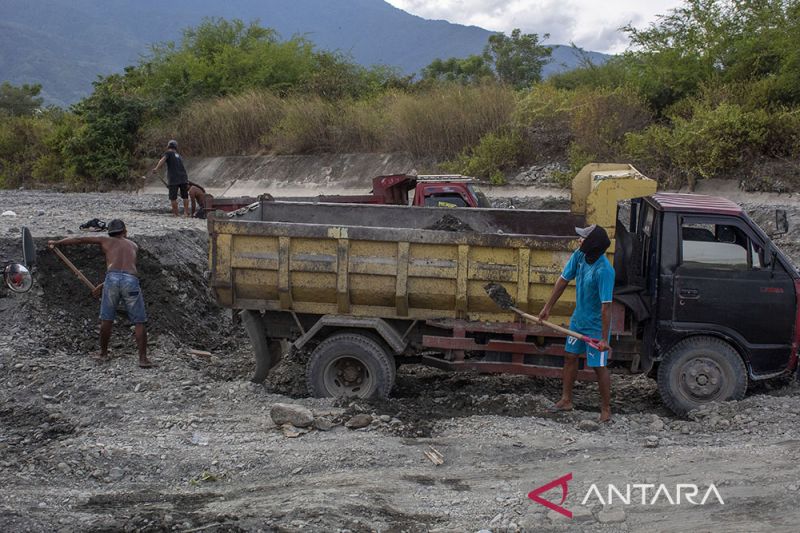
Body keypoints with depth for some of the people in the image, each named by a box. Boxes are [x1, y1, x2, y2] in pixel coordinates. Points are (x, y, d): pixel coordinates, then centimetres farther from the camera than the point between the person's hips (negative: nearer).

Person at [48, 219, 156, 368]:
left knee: (106, 319, 16)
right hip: (131, 280, 0)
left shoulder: (106, 241, 25)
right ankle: (143, 359, 1)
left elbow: (79, 240, 25)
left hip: (112, 278, 0)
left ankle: (103, 353, 28)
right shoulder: (133, 245, 30)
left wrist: (57, 243, 36)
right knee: (139, 322, 5)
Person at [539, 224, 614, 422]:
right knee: (570, 357, 16)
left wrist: (604, 338, -27)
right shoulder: (579, 255, -9)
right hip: (578, 319, 8)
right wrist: (548, 307, 9)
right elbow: (563, 280, 5)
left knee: (599, 366, 1)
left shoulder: (604, 270, -31)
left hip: (596, 325, -8)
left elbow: (606, 306, -29)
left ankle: (606, 410, 17)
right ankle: (566, 400, 31)